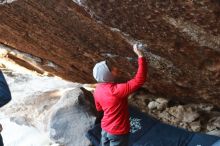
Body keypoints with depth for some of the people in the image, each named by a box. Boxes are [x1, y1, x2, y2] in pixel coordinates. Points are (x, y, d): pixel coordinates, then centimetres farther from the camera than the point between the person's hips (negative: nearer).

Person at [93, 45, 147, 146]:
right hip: (118, 132, -7)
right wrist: (141, 56, -32)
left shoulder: (97, 90, -7)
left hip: (105, 128, 7)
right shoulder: (116, 90, -32)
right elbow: (140, 80, -34)